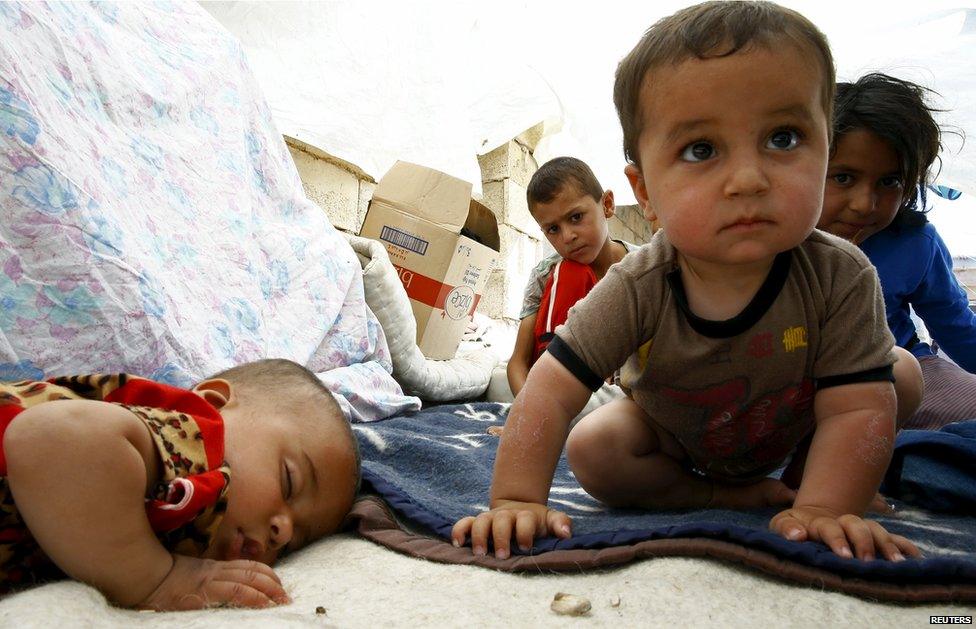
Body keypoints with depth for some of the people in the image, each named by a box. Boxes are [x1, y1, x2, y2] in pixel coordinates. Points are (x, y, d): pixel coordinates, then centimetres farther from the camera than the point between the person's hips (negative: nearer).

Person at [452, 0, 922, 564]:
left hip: (792, 432, 1)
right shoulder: (637, 290, -35)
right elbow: (552, 391, -36)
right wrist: (517, 499, -43)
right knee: (591, 452, -21)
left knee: (899, 373, -12)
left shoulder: (840, 278, -32)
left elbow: (854, 408, -29)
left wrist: (823, 508, -40)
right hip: (669, 433, 0)